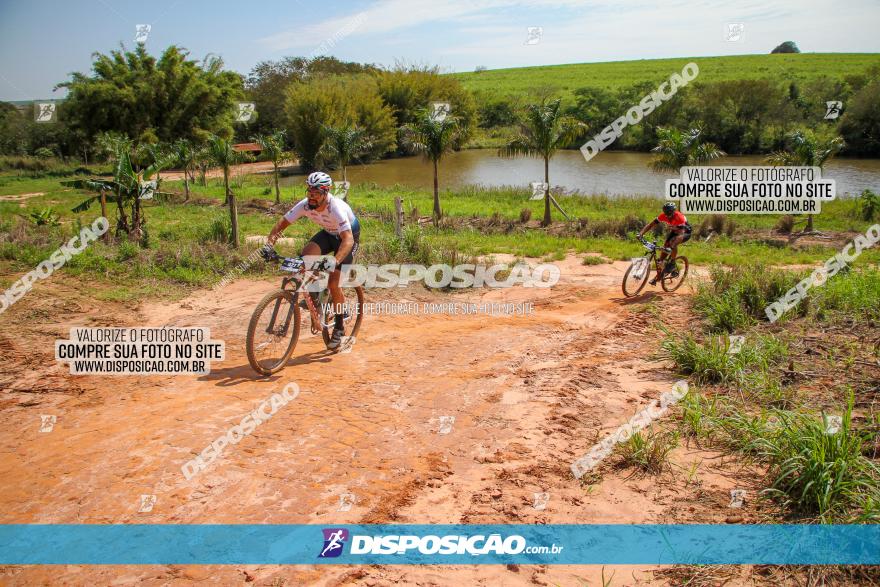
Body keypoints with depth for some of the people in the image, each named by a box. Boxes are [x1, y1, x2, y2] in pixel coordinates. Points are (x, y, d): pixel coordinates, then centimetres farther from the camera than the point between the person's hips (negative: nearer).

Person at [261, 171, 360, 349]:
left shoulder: (336, 208, -37)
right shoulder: (305, 205, -22)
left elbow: (348, 239, -47)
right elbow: (281, 224, -17)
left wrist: (334, 261, -61)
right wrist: (269, 245, -33)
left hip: (348, 236, -5)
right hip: (328, 233, 5)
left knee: (333, 283, -14)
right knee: (306, 255, -24)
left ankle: (340, 326, 5)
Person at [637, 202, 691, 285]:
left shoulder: (679, 218, -37)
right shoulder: (663, 216, -22)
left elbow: (681, 233, -45)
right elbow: (650, 224, -19)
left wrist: (673, 244, -60)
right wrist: (641, 234, -34)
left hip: (686, 232, -5)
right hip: (674, 231, 5)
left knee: (673, 242, -35)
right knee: (664, 248, -8)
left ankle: (672, 264, -18)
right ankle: (658, 275, 1)